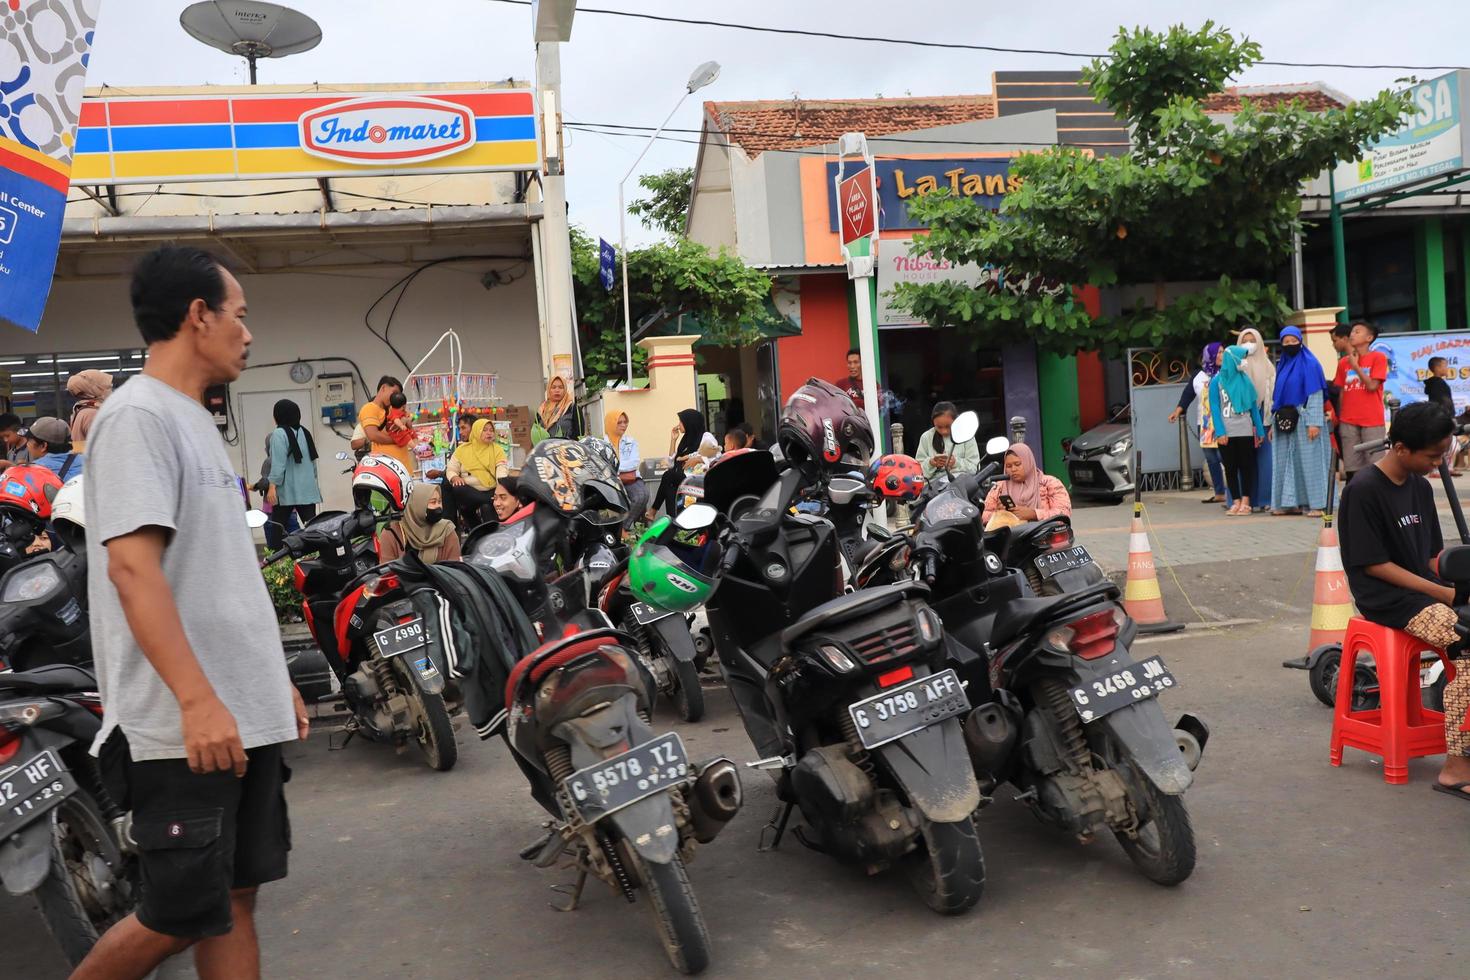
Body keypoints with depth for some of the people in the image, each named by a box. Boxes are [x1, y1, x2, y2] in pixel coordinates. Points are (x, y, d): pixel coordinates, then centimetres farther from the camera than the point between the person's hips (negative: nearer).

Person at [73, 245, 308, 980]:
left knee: (235, 899, 13)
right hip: (182, 725, -9)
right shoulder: (138, 416, -12)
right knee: (181, 918, 0)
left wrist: (274, 680, 20)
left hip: (245, 713, 9)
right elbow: (130, 565, -22)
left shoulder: (194, 420, 17)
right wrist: (198, 700, -28)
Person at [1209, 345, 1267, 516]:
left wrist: (1260, 430, 6)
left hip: (1245, 431, 2)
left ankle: (1245, 502, 4)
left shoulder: (1245, 380, 7)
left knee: (1246, 466, 0)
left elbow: (1254, 405, 9)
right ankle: (1236, 502, 10)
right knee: (1230, 468, 4)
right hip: (1226, 433, -2)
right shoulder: (1217, 381, -1)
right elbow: (1214, 408, -4)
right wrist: (1220, 432, -13)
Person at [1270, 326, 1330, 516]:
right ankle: (1290, 502, 13)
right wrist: (1273, 424, 13)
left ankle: (1314, 504, -2)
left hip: (1304, 419, -6)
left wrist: (1314, 422, -19)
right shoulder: (1282, 366, 14)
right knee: (1287, 462, 7)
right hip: (1285, 421, 7)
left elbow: (1316, 394, -11)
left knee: (1309, 461, -5)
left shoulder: (1310, 364, -5)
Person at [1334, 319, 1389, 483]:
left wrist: (1355, 365, -7)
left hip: (1372, 421, -4)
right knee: (1352, 469, 6)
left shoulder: (1378, 357, -1)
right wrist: (1338, 417, 10)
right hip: (1348, 422, 4)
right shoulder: (1343, 362, 11)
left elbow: (1372, 385, -11)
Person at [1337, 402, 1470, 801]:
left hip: (1425, 589, 8)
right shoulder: (1364, 490, -13)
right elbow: (1373, 564, -15)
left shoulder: (1420, 487, 12)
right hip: (1386, 599, -8)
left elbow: (1433, 554, 18)